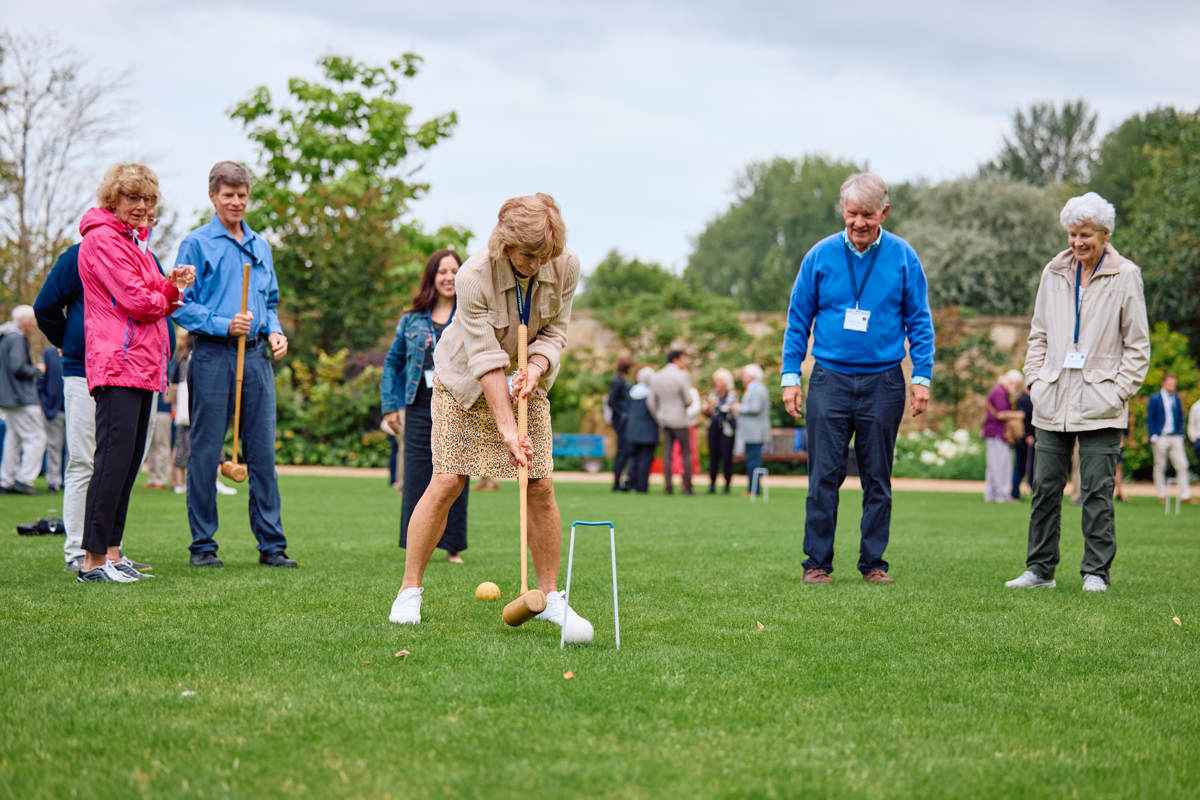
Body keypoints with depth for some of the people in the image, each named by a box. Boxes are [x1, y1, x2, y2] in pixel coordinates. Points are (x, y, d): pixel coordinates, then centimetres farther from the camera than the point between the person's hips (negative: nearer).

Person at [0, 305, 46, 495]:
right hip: (22, 399, -10)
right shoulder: (17, 338, -15)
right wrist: (36, 370, -7)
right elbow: (18, 367, -22)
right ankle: (24, 479, -11)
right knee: (36, 438, -6)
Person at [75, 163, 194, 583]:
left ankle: (111, 552, 15)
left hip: (142, 366, 10)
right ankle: (93, 560, -11)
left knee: (129, 461, 11)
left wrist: (172, 285, 1)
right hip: (117, 364, -10)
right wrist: (168, 295, 3)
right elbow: (136, 301, -16)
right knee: (113, 460, -12)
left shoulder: (134, 241, 23)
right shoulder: (103, 238, -8)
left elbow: (155, 302, 21)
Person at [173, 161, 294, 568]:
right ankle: (202, 544, 7)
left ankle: (272, 544, 7)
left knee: (263, 451, 3)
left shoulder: (261, 246, 17)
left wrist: (274, 330, 5)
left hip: (256, 356, 5)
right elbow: (181, 305, -6)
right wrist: (224, 325, -16)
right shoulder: (197, 244, 0)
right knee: (205, 453, 0)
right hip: (212, 356, -5)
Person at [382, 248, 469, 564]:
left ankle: (453, 546, 12)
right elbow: (392, 363, 16)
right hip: (420, 408, 1)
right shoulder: (412, 320, 10)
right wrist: (390, 406, 8)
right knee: (417, 479, -1)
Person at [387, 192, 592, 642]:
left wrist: (535, 368, -26)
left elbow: (555, 330, -5)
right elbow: (487, 360, -31)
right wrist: (507, 430, -34)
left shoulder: (566, 268, -18)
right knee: (446, 483, -8)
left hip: (526, 383, 3)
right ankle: (409, 592, 3)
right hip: (466, 384, -3)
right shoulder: (474, 277, -30)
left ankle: (550, 597, 5)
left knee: (541, 487, -5)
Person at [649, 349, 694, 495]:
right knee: (686, 453, 2)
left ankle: (668, 487, 1)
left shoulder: (656, 377, 6)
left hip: (664, 421, 5)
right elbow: (688, 401, -11)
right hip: (679, 420, -5)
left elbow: (651, 402, 7)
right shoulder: (681, 376, -12)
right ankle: (687, 487, -2)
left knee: (667, 454, 6)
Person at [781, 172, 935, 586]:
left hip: (883, 383, 0)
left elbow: (920, 322, 5)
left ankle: (873, 562, 13)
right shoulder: (820, 256, 1)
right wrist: (790, 376, 1)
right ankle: (817, 562, 5)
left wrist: (922, 377, -3)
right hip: (830, 379, 0)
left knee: (877, 480, 6)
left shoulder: (903, 257, 1)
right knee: (824, 477, -2)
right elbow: (798, 319, 6)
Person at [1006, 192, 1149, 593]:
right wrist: (1035, 379, 5)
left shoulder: (1125, 276, -1)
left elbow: (1137, 344, 1)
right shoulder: (1054, 273, 10)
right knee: (1045, 487, 6)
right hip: (1053, 403, 4)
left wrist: (1120, 390, -7)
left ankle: (1096, 572, 5)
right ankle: (1040, 568, 14)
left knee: (1097, 492, -2)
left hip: (1099, 406, -4)